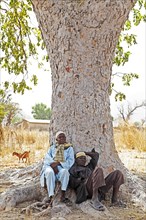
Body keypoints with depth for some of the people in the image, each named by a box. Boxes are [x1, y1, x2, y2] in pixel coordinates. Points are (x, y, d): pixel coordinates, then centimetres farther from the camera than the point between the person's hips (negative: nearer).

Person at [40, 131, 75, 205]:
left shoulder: (69, 148, 18)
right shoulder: (52, 148, 24)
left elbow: (70, 161, 3)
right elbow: (47, 158, 8)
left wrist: (59, 163, -13)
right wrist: (53, 164, -14)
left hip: (62, 167, -1)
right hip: (51, 167, 1)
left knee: (65, 171, -38)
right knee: (49, 172, -36)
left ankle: (63, 195, -37)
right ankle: (51, 197, -42)